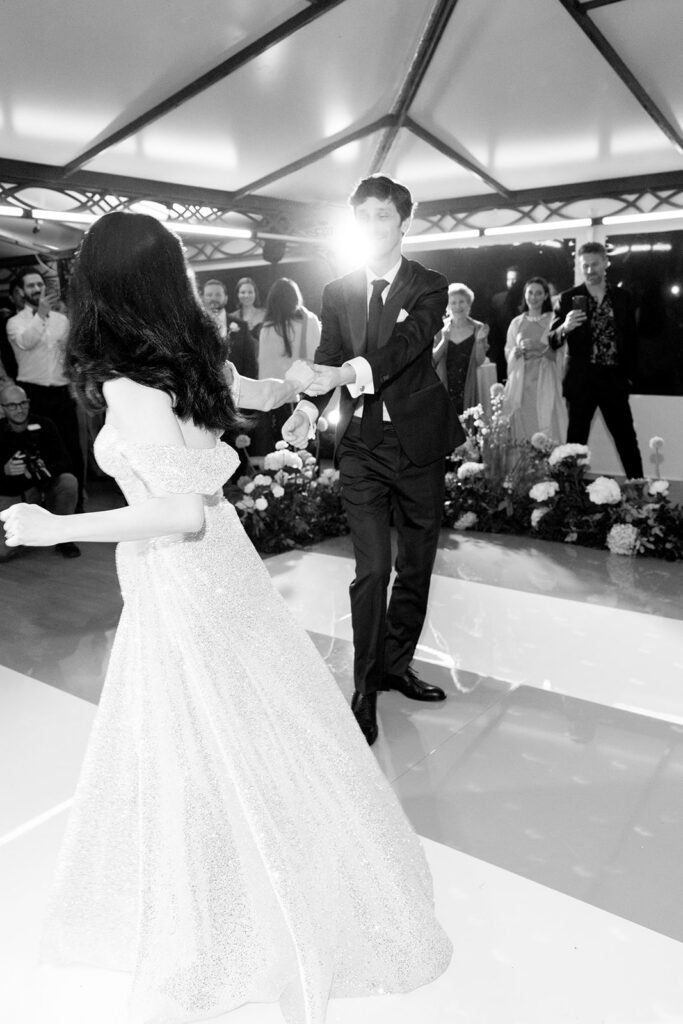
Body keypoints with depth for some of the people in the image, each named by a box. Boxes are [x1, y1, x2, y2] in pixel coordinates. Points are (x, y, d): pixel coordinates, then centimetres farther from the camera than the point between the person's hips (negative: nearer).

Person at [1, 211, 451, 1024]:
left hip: (182, 589, -7)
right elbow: (259, 393, 19)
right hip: (215, 569, 7)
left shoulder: (129, 386, -22)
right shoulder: (192, 360, 0)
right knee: (253, 742, 20)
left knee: (203, 761, 8)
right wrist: (302, 380, 41)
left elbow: (181, 510, -27)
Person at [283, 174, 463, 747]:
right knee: (372, 567, -6)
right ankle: (367, 688, 8)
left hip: (418, 445, 0)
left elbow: (408, 344, -21)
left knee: (416, 565, 10)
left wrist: (348, 371, -40)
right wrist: (308, 406, -21)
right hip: (362, 447, 0)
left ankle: (395, 664, 30)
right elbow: (327, 361, 1)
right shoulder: (338, 293, 8)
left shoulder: (429, 288, -1)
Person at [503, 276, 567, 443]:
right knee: (523, 427, -2)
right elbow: (508, 353, 12)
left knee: (546, 427, -7)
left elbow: (559, 356, 0)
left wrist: (540, 347, -15)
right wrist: (520, 350, -8)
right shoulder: (517, 323, 13)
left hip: (545, 383, -2)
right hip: (521, 382, 2)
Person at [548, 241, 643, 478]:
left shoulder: (622, 297, 7)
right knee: (576, 438, 3)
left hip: (614, 378, 2)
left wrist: (629, 374, 6)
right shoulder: (569, 298, 0)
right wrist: (564, 328, -24)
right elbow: (552, 341, -3)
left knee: (626, 437, 5)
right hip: (580, 378, -2)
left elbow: (631, 339, 12)